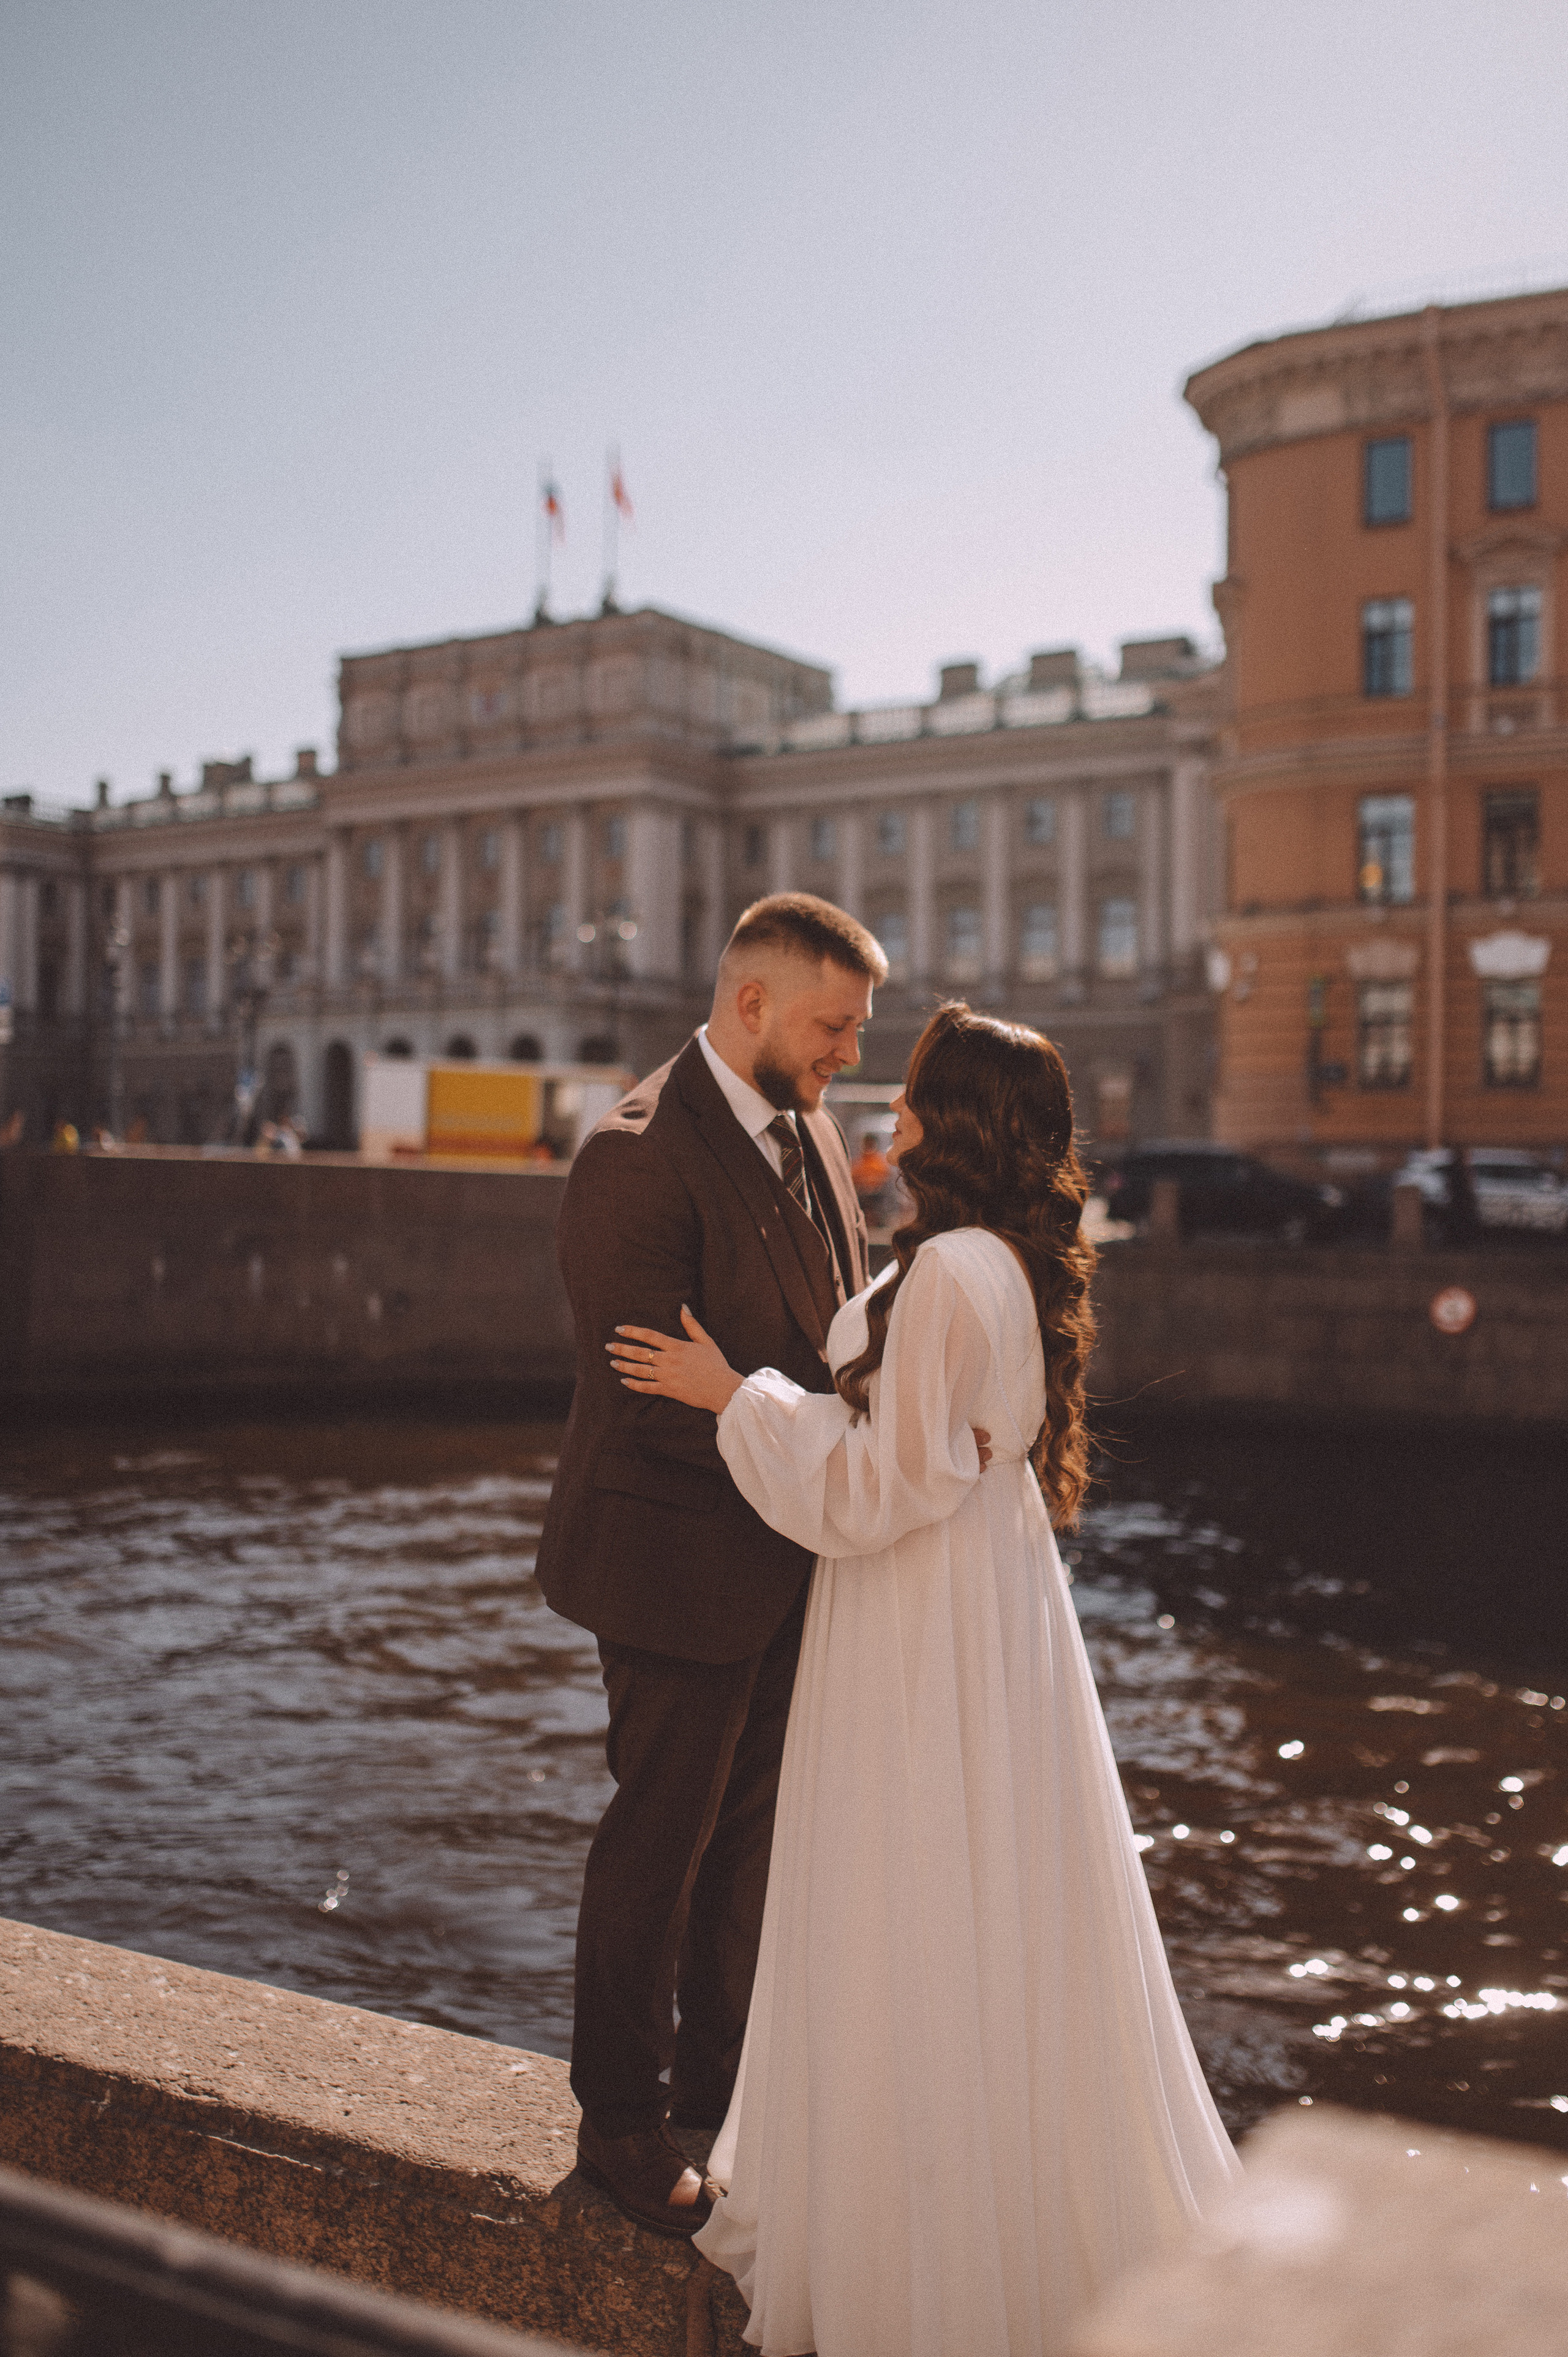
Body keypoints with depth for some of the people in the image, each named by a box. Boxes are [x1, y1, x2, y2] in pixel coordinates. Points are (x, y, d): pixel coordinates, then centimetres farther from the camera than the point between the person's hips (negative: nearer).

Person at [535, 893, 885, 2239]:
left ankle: (722, 2089, 38)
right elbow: (651, 1389, -24)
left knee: (753, 1832, 19)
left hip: (790, 1563, 8)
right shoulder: (639, 1155, -20)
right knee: (661, 1838, 7)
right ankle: (623, 2122, 25)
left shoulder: (810, 1131, 7)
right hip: (683, 1565, -8)